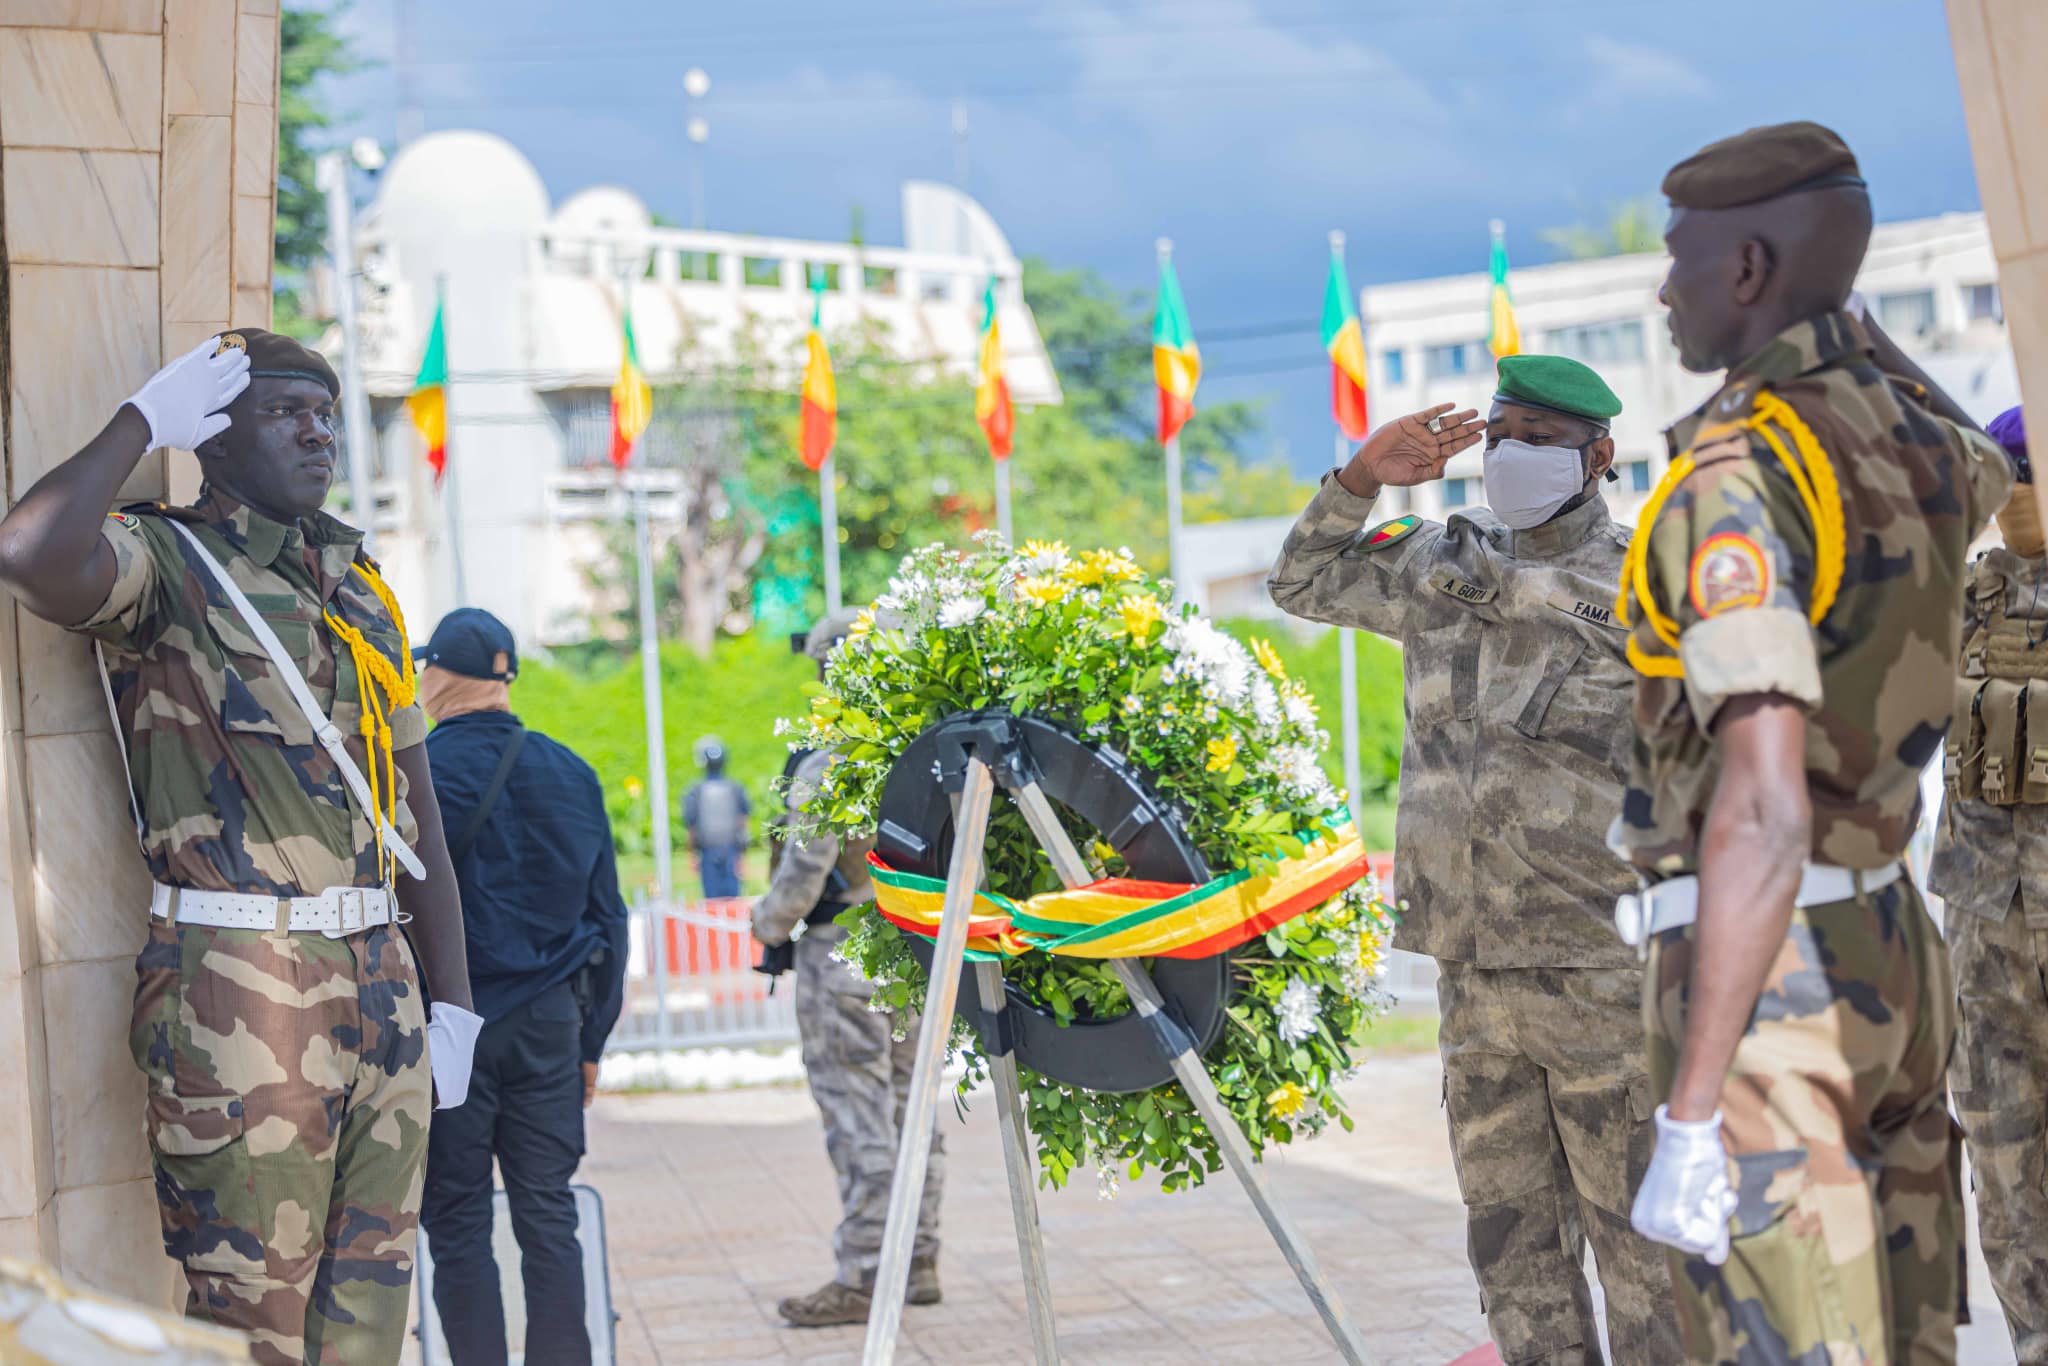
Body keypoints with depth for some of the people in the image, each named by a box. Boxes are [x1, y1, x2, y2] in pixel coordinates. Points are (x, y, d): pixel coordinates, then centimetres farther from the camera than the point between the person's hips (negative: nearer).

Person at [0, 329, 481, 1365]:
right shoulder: (163, 563, -2)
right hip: (239, 990, -7)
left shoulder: (363, 593, 18)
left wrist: (450, 1004, 14)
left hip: (381, 980, 7)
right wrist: (141, 423, -12)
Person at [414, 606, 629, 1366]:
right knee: (548, 1218, 8)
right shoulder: (571, 774, 7)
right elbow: (607, 918, 11)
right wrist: (591, 1040, 18)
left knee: (457, 1225, 3)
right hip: (548, 1019, 4)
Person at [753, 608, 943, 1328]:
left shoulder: (827, 768, -16)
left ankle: (862, 1280, -3)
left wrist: (769, 924, 1)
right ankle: (918, 1263, 19)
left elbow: (804, 869, -16)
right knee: (911, 1108, 13)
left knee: (858, 1121, -6)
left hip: (844, 953, -8)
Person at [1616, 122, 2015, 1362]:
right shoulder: (1907, 425, 6)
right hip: (1887, 950, 9)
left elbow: (1763, 813, -27)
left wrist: (1689, 1122, -26)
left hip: (1765, 979, -9)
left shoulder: (1734, 476, -19)